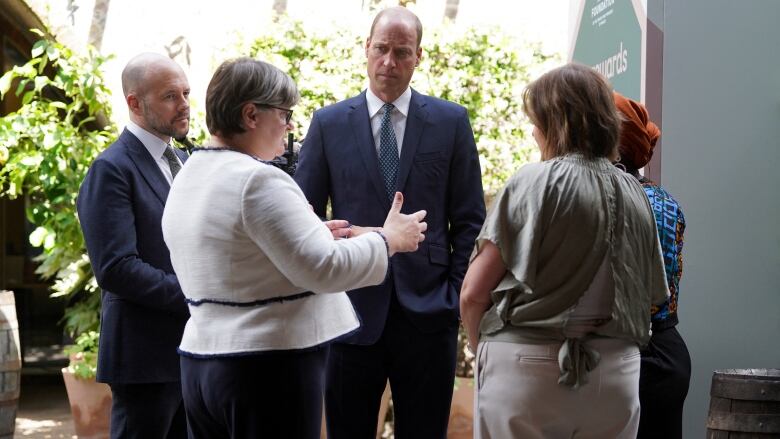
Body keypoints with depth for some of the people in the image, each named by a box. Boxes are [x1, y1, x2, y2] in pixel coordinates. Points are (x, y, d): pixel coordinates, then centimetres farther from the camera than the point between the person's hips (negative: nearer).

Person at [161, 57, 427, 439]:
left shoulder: (188, 179, 10)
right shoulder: (258, 180, -17)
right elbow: (324, 269, -19)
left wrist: (310, 234, 20)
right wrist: (388, 241, -5)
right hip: (270, 367, -9)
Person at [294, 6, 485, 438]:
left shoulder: (451, 121, 4)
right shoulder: (328, 123, 4)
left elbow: (469, 217, 5)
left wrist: (455, 289, -2)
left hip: (427, 306, 0)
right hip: (352, 306, 0)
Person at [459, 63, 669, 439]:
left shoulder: (532, 183, -8)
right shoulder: (635, 195, 7)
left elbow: (473, 293, -9)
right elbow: (652, 296, 11)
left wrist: (484, 349, 7)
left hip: (527, 370, -4)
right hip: (616, 374, 5)